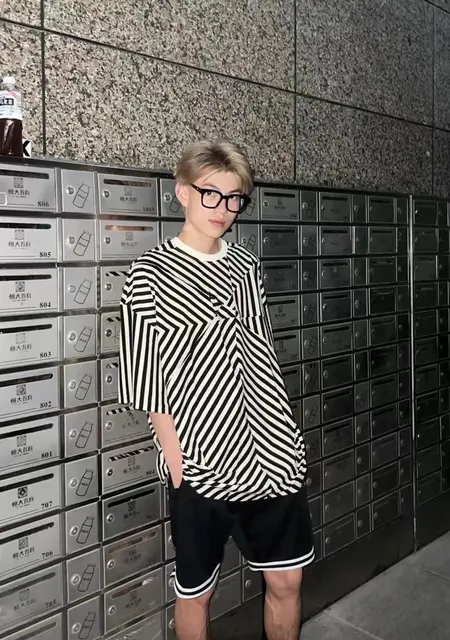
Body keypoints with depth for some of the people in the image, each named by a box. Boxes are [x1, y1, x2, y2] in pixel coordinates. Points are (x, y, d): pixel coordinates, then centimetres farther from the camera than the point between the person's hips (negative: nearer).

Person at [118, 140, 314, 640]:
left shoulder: (246, 265, 7)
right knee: (196, 591, 14)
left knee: (286, 579, 15)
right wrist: (177, 459, -11)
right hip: (201, 462, -4)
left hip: (271, 454, 5)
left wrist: (283, 438, 9)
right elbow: (146, 381, -7)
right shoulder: (150, 273, -8)